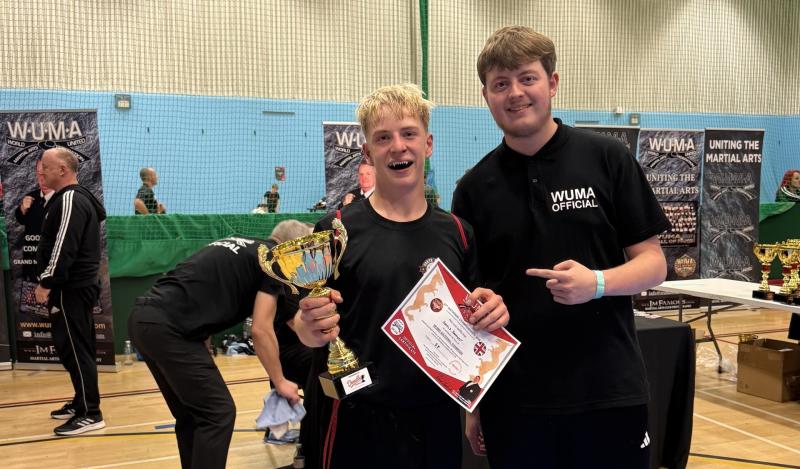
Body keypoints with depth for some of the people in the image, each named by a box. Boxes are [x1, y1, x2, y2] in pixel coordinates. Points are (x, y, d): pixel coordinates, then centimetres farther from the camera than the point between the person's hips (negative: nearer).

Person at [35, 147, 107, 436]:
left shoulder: (70, 200, -15)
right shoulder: (73, 198, 18)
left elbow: (64, 247, -23)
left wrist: (46, 283, -20)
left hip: (71, 289, -11)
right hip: (76, 286, 11)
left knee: (75, 349, -7)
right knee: (74, 348, 16)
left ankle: (90, 414, -3)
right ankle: (81, 404, 27)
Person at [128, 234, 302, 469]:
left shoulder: (241, 248, 24)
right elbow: (260, 331, -3)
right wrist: (280, 382, 6)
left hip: (143, 317, 9)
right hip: (167, 327, -9)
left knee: (191, 414, 17)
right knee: (217, 413, -2)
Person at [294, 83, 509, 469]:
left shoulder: (457, 232, 2)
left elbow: (471, 321, 10)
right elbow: (305, 328, -7)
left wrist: (492, 313, -11)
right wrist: (311, 327, -29)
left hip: (438, 419, 4)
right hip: (357, 422, -3)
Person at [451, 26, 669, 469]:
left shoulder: (608, 159, -3)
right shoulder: (474, 187, 2)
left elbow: (653, 262, 0)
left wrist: (597, 282, -20)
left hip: (609, 391, -1)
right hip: (511, 398, 2)